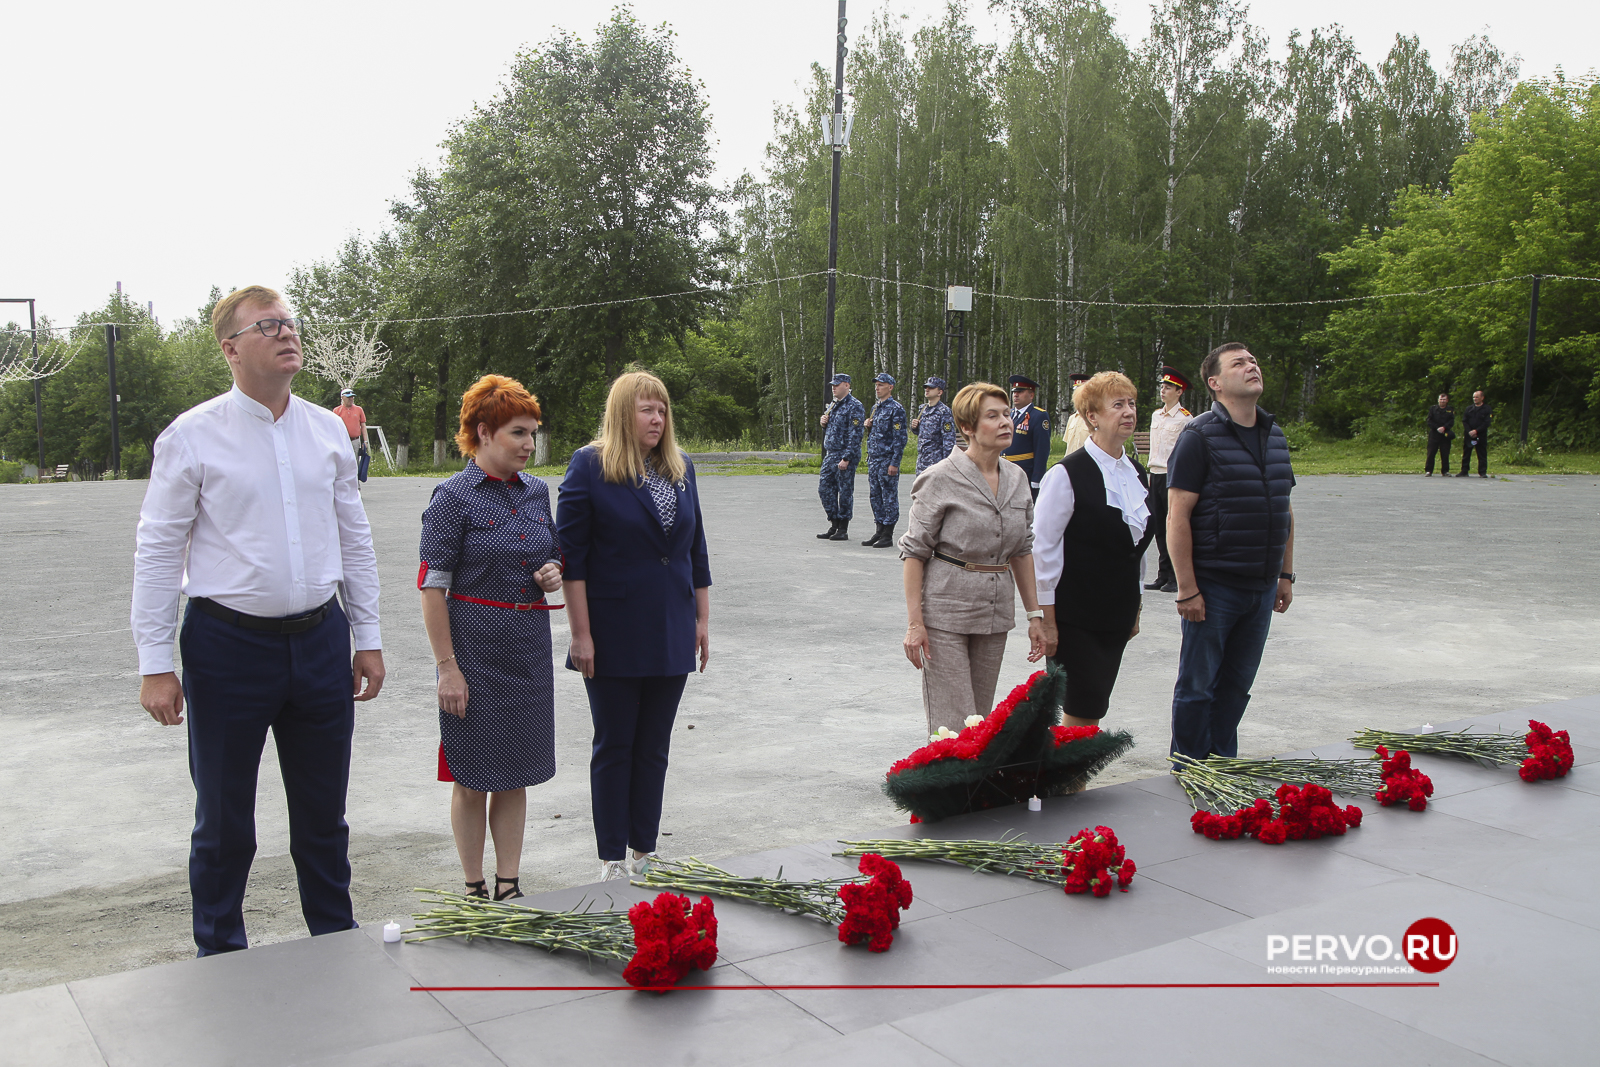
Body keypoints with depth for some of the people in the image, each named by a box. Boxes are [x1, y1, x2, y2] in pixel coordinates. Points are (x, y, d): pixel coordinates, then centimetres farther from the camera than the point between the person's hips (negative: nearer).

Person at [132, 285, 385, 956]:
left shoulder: (328, 431, 6)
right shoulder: (192, 436, -6)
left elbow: (354, 539, 11)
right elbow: (158, 553, -5)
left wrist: (368, 638, 10)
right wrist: (155, 664, -8)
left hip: (320, 641, 4)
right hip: (228, 644, -3)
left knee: (324, 817, 15)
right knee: (223, 823, 10)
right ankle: (221, 959, 29)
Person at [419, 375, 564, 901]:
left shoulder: (536, 492, 8)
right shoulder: (454, 497, -10)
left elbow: (554, 554, 22)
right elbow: (432, 586, -11)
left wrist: (552, 573, -2)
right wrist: (447, 665, -15)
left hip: (530, 646, 5)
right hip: (475, 646, -5)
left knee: (515, 774, 11)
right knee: (472, 777, 5)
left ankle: (508, 885, 22)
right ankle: (474, 890, 19)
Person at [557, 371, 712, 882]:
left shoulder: (681, 467, 9)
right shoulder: (590, 465, -8)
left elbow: (696, 550, 15)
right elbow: (570, 555, -10)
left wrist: (702, 619, 12)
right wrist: (581, 634, -14)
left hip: (670, 636, 5)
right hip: (614, 637, -5)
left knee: (654, 747, 11)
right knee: (614, 747, 5)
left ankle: (645, 851, 22)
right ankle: (612, 859, 15)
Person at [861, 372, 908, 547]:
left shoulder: (896, 409, -9)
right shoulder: (875, 407, 16)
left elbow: (900, 438, -14)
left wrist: (895, 462, -18)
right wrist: (868, 426, 3)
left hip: (887, 460, -8)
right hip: (873, 459, 8)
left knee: (889, 497, -3)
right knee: (875, 496, 10)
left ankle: (888, 536, 0)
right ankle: (879, 531, 18)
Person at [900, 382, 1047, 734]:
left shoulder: (1017, 478, 7)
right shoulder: (941, 479, -10)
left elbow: (1022, 550, 15)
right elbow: (914, 552, -8)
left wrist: (1034, 614, 12)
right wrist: (914, 622, -13)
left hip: (996, 612, 6)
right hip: (945, 612, -6)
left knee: (982, 721, 10)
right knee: (953, 727, -8)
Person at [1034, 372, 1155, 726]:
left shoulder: (1137, 474, 10)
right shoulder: (1068, 474, -13)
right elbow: (1042, 548, -13)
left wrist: (1134, 610, 19)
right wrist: (1046, 620, -14)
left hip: (1117, 616, 7)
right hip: (1075, 615, -7)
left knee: (1095, 707, 9)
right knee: (1084, 712, -6)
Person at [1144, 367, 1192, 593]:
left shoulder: (1185, 418, -7)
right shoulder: (1156, 415, 14)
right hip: (1155, 474, 7)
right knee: (1159, 527, 8)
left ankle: (1176, 579, 2)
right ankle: (1163, 576, 15)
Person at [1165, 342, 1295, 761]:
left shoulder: (1275, 435, 11)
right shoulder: (1200, 436, -11)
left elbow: (1284, 511, 18)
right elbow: (1177, 517, -15)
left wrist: (1285, 574, 15)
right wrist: (1187, 589, -17)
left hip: (1262, 586, 6)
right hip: (1214, 586, -6)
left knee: (1238, 684, 14)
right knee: (1199, 685, 4)